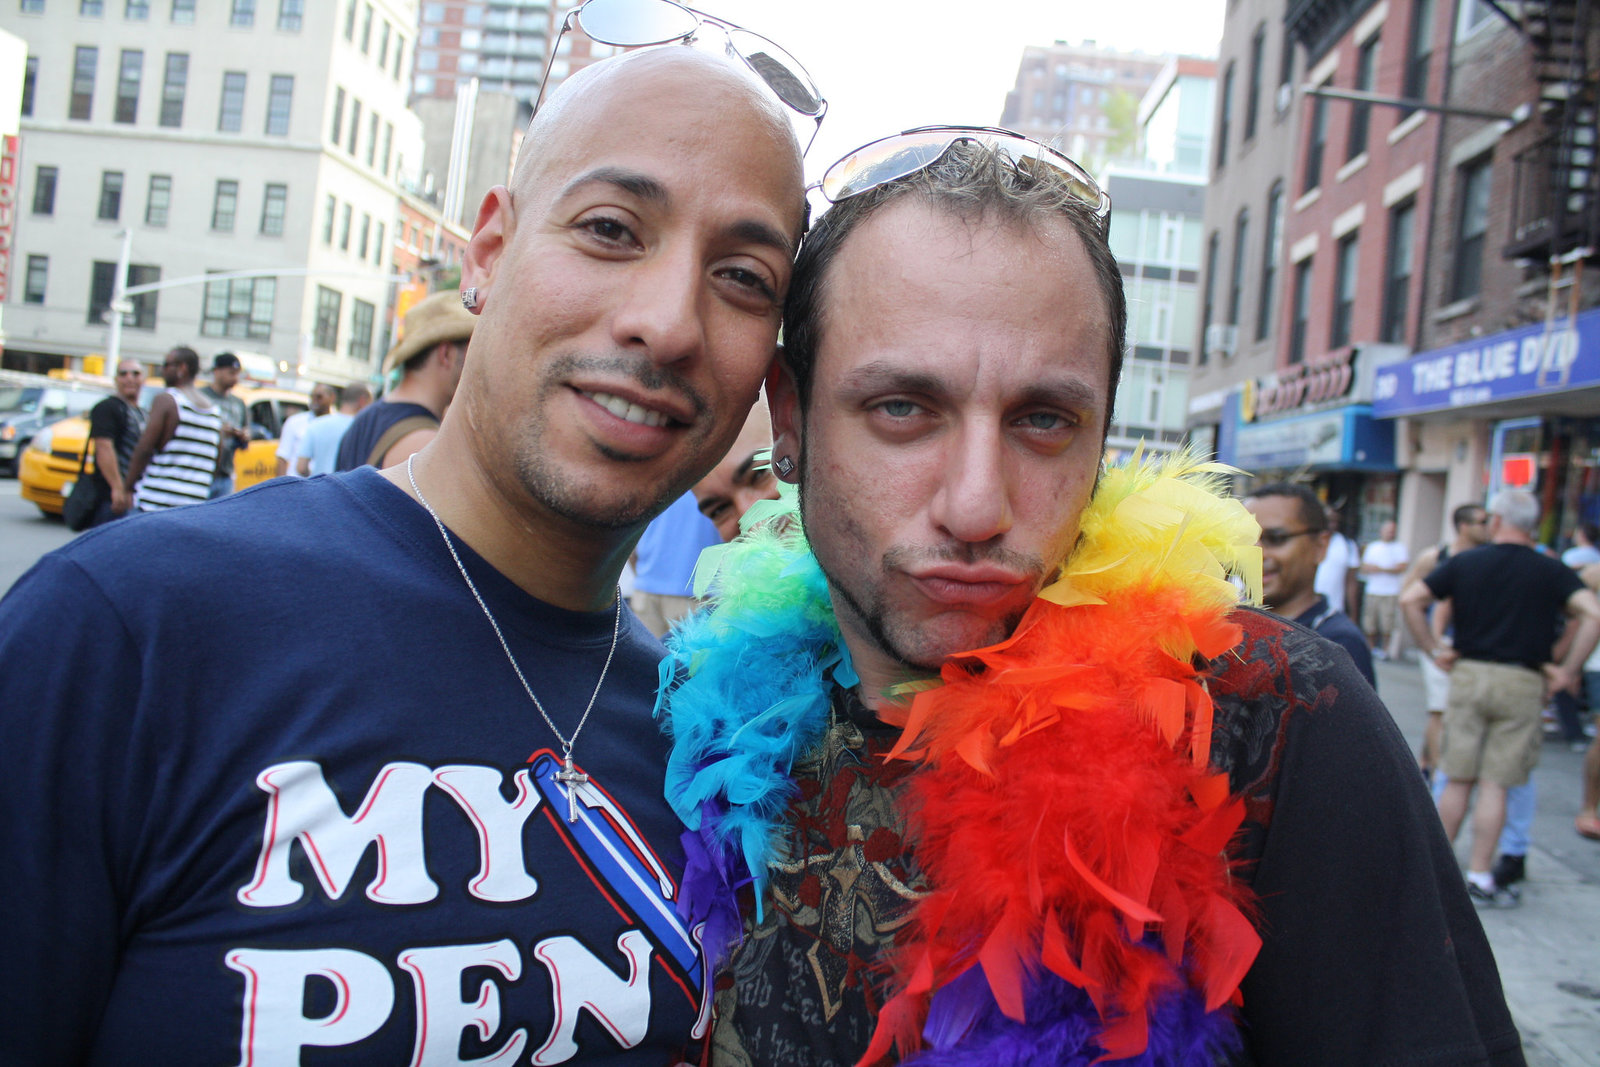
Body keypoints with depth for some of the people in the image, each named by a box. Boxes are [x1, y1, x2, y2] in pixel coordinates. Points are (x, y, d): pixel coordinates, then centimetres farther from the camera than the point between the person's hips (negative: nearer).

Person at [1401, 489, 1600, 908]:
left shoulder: (1464, 563, 3)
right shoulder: (1551, 571, 0)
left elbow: (1410, 599, -2)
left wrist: (1434, 650, 4)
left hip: (1468, 674, 1)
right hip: (1522, 682, -1)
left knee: (1458, 780, 10)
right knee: (1495, 785, 3)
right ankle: (1479, 876, 6)